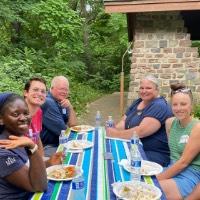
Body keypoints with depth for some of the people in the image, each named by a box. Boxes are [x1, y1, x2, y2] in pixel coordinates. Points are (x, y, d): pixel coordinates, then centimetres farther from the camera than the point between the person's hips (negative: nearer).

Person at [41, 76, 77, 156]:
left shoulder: (61, 103, 7)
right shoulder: (48, 103, -19)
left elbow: (73, 125, 3)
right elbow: (62, 131, -19)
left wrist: (70, 108, -10)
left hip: (60, 143, 9)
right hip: (47, 147, -9)